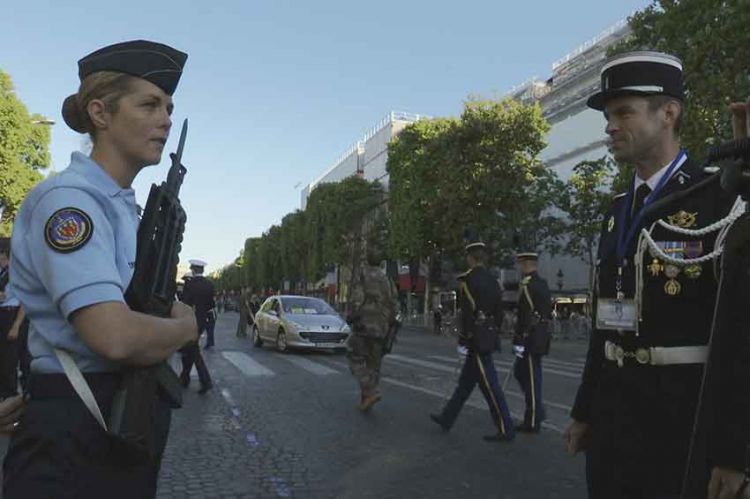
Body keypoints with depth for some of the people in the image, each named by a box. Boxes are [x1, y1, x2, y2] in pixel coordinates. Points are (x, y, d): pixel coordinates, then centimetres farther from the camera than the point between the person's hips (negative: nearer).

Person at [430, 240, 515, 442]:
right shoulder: (492, 280, 11)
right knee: (466, 380, 16)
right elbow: (499, 312, 13)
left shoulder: (469, 279, -13)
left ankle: (505, 430, 3)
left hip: (476, 339, -9)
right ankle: (447, 418, 28)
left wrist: (463, 339, -14)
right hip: (488, 337, 9)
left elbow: (467, 312, -19)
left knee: (489, 384, -3)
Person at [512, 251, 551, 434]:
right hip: (541, 335, 10)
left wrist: (519, 341, -20)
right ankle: (537, 410, 21)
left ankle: (532, 422, 8)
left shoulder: (527, 285, -16)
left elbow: (525, 316, -21)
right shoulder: (542, 283, 14)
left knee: (531, 378, -1)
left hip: (531, 338, -9)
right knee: (520, 371, 18)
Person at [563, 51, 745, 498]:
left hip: (685, 416, -6)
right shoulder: (619, 210, 10)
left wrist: (732, 453, -17)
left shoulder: (723, 201, -10)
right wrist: (586, 410, 14)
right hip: (615, 411, 7)